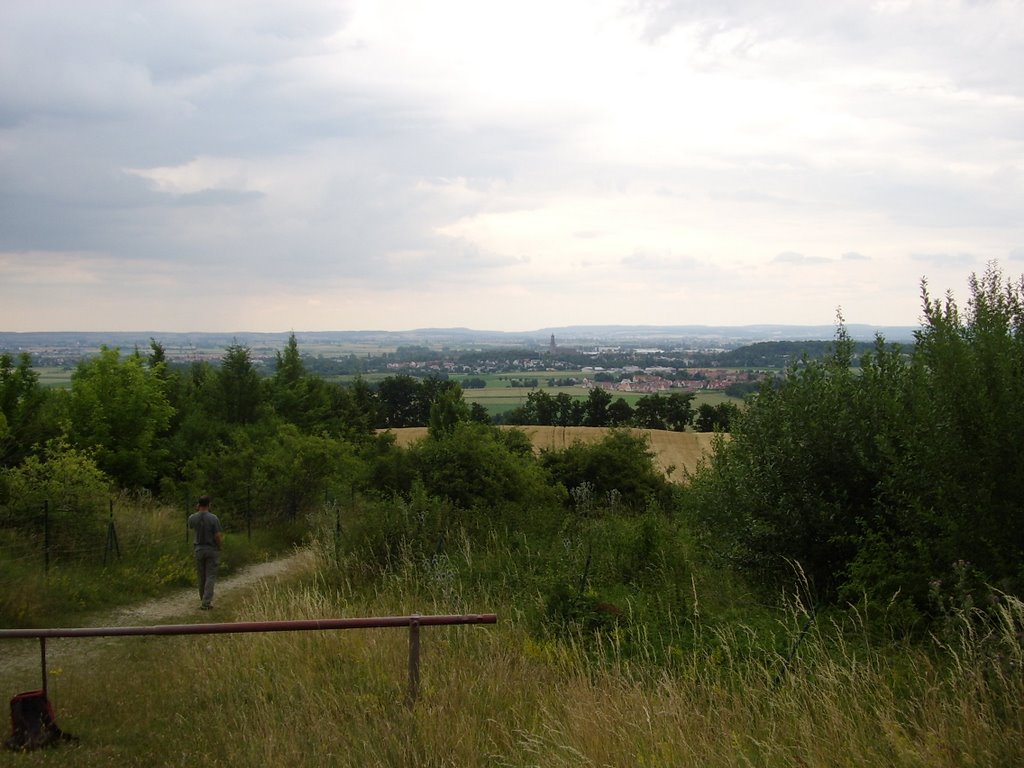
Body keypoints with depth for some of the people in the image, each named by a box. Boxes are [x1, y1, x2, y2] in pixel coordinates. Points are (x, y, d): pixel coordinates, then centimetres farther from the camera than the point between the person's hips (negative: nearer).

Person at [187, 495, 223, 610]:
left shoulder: (193, 517, -6)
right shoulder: (213, 518, -16)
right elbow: (218, 536, -17)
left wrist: (196, 511, 11)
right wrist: (220, 541, 5)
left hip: (198, 549, 3)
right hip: (212, 550, -3)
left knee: (202, 576, 16)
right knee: (210, 577, 1)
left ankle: (203, 599, 28)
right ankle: (206, 602, -6)